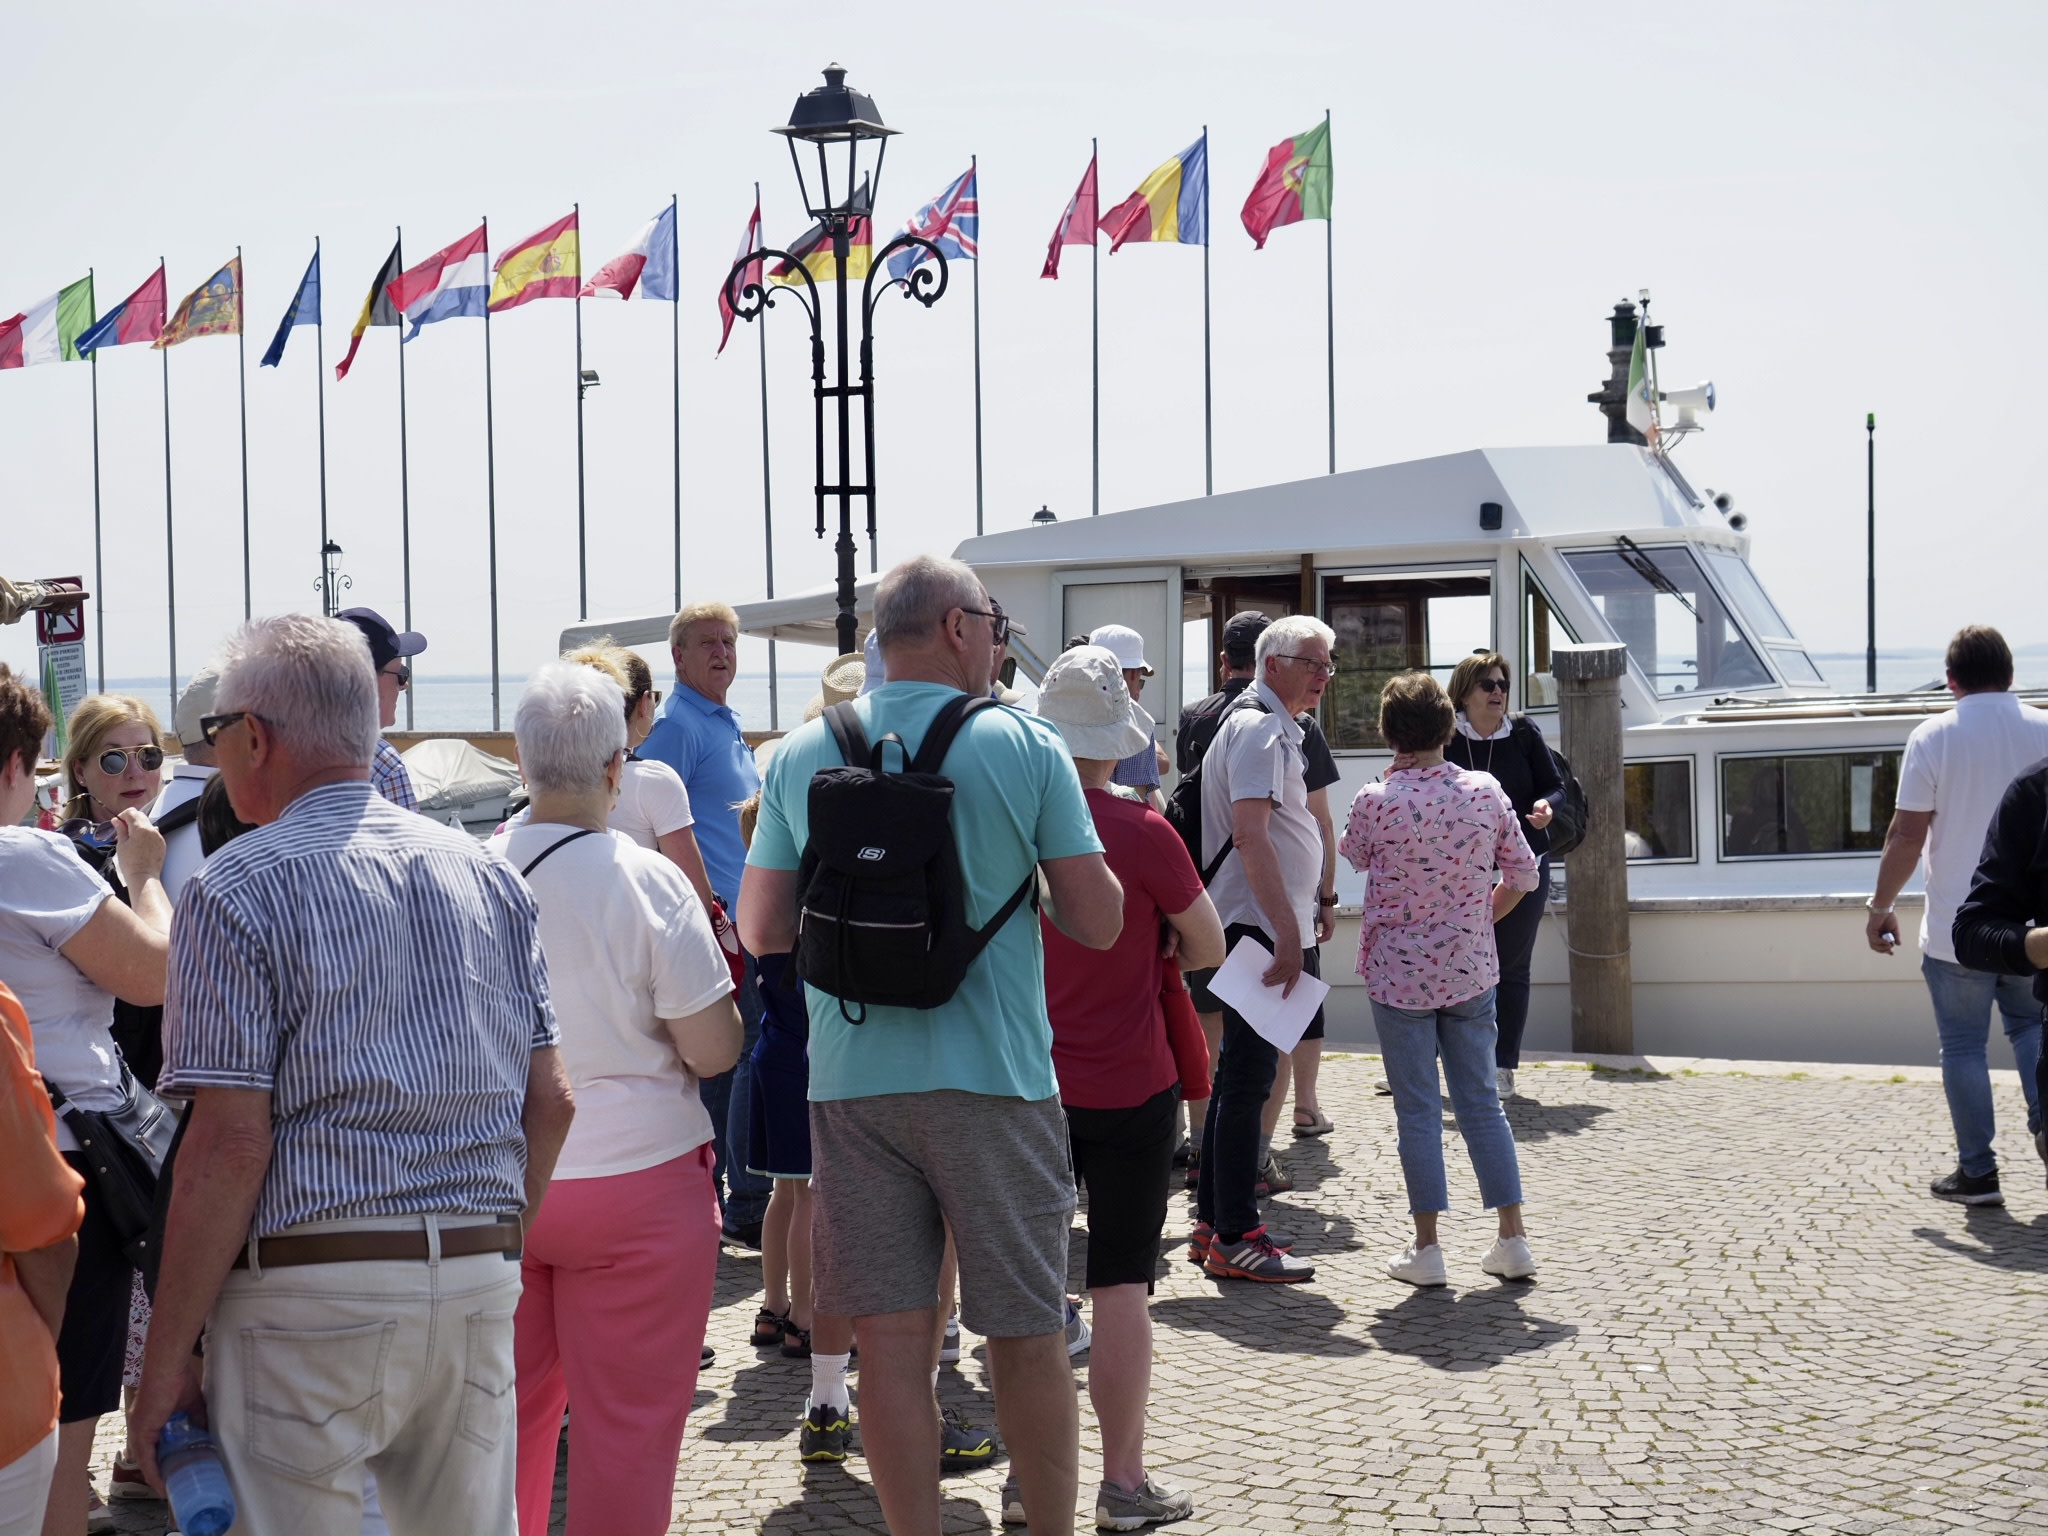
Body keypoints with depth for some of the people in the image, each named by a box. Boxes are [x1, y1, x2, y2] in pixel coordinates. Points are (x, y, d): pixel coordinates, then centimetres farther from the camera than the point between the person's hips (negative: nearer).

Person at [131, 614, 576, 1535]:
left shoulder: (238, 890, -6)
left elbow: (229, 1144, -13)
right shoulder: (486, 874, 11)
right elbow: (550, 1102, 11)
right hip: (479, 1285, 6)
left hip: (314, 1289, -6)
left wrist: (164, 1362, -8)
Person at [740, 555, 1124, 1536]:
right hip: (993, 1077, -2)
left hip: (851, 1079, 2)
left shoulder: (801, 756, 4)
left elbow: (761, 932, 7)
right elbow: (1097, 922, -4)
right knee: (1025, 1334, 9)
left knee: (890, 1337, 5)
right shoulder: (1024, 747, -4)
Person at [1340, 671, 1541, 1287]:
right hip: (1471, 969, 3)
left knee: (1417, 1109, 4)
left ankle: (1426, 1248, 7)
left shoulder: (1376, 802, -15)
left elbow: (1353, 857, 6)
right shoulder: (1486, 792, -6)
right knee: (1481, 1102, 12)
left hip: (1399, 973, -3)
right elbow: (1522, 875, 2)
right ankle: (1513, 1240, 13)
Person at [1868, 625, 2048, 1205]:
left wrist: (1880, 906, 1)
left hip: (1956, 929, -3)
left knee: (1964, 1046, 6)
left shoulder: (1933, 738, -8)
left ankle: (1977, 1172, 8)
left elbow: (1906, 835, -10)